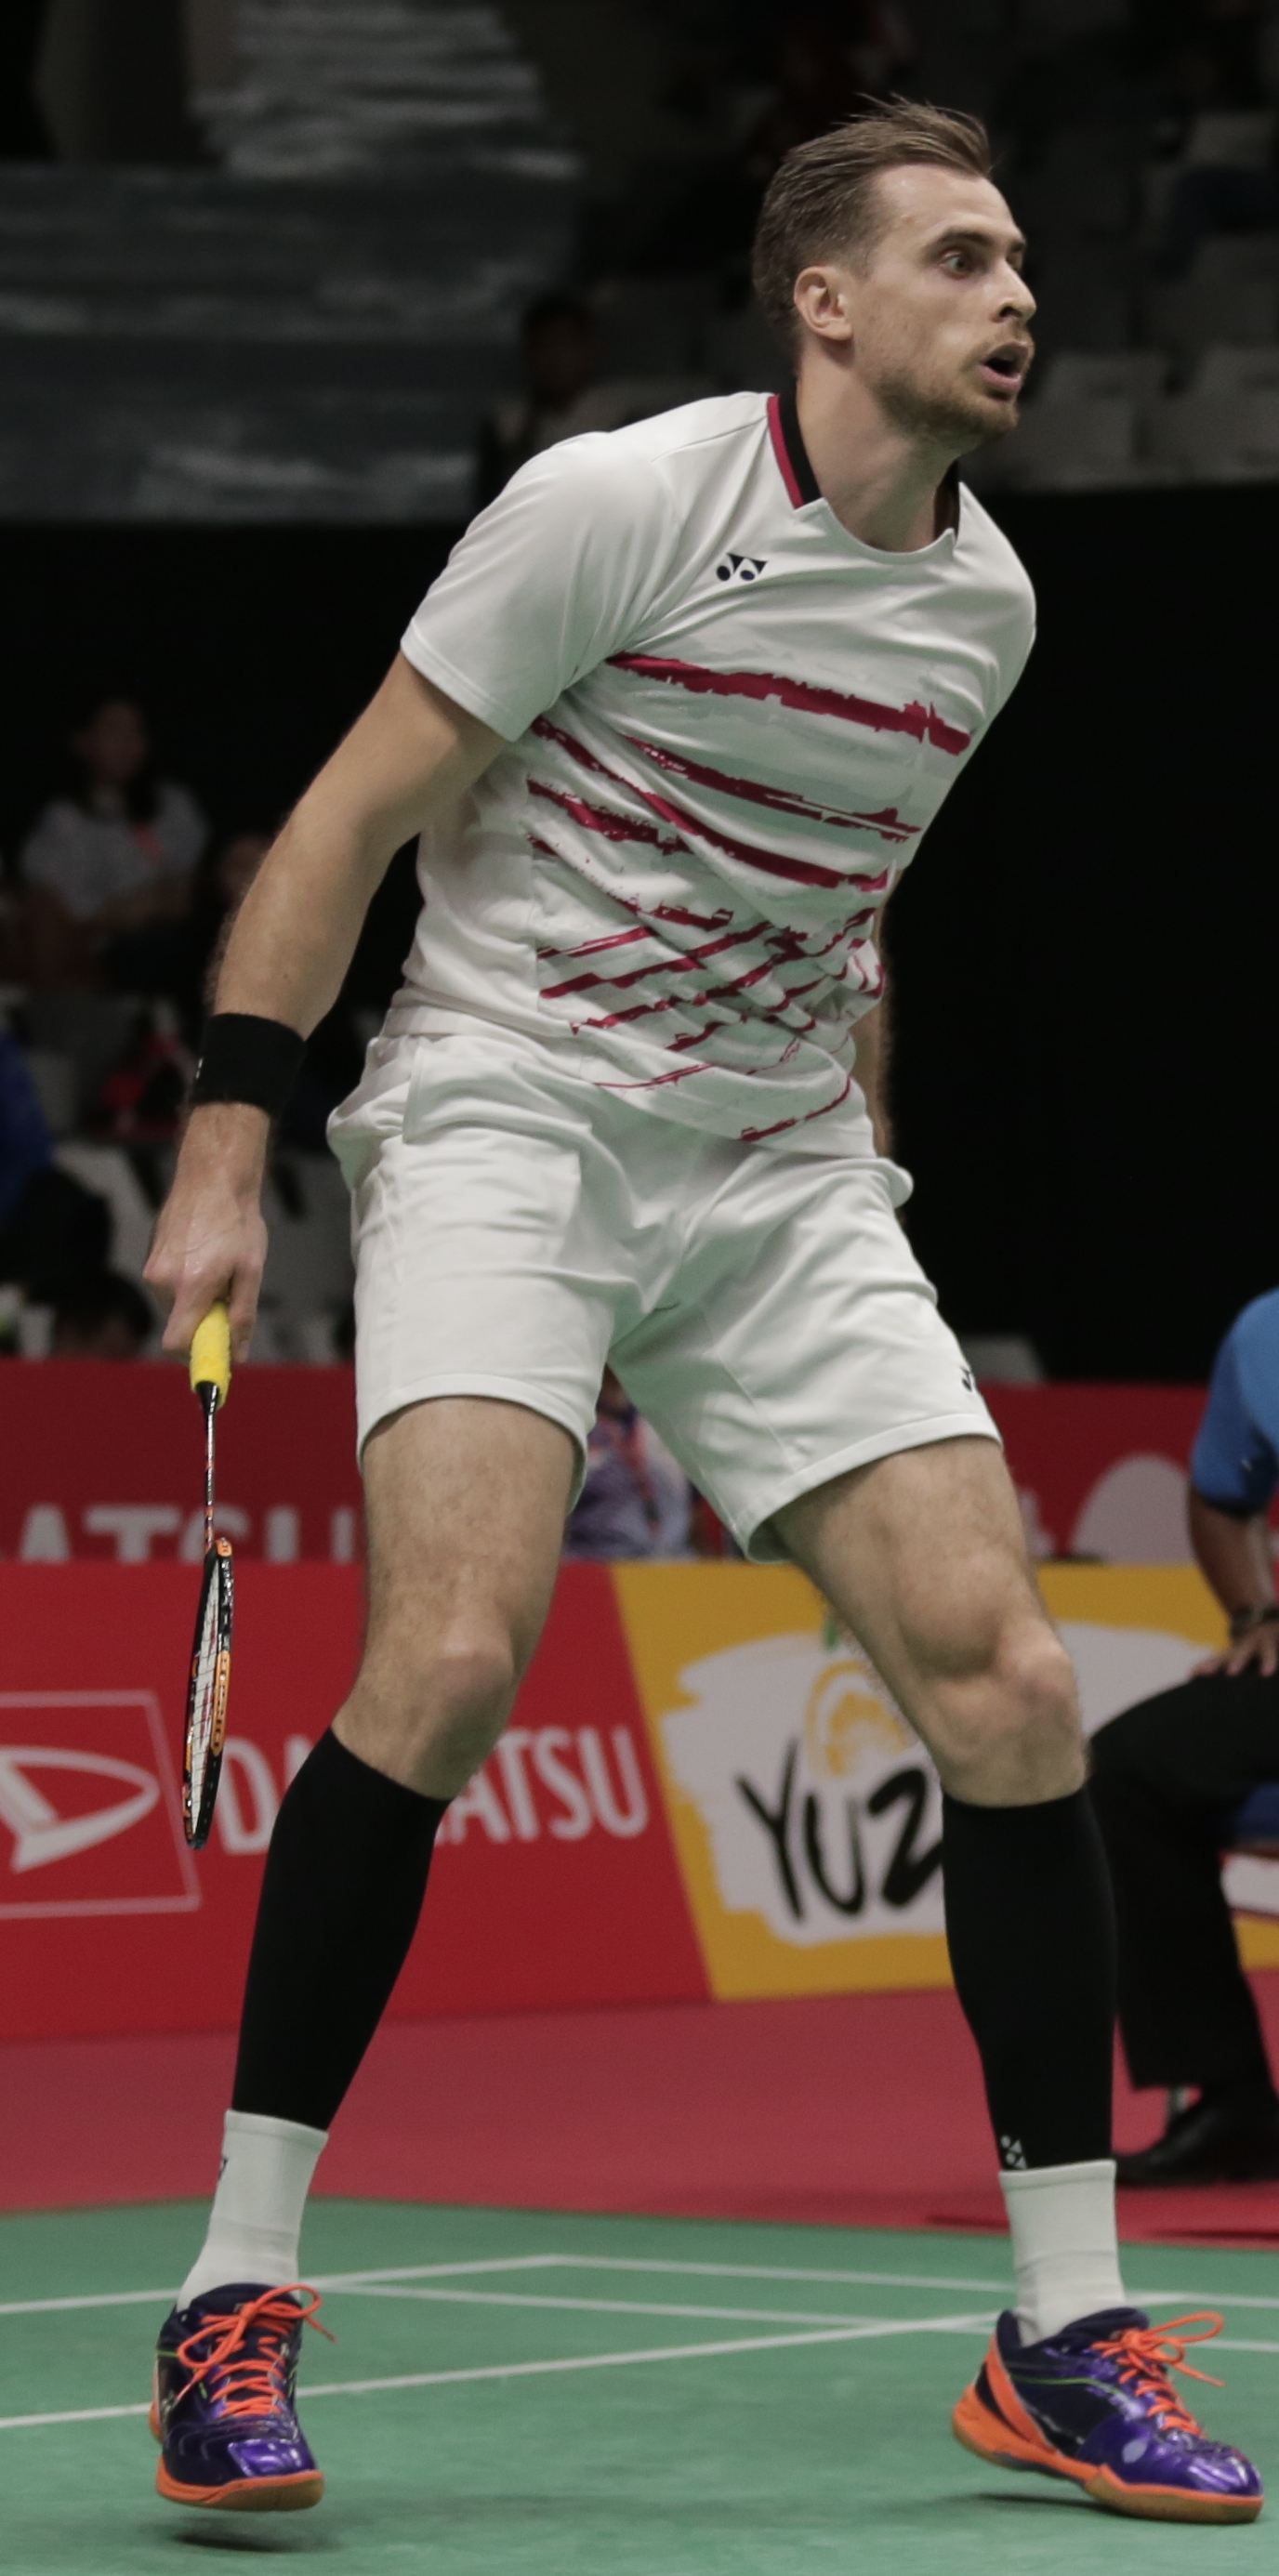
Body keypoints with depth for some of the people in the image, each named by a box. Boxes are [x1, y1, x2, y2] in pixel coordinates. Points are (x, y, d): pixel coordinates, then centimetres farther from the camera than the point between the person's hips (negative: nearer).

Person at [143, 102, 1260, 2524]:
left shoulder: (984, 603, 9)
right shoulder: (615, 504, -10)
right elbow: (351, 817, -6)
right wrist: (227, 1145, -12)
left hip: (779, 1178, 6)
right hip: (506, 1119, -6)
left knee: (1006, 1687, -6)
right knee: (452, 1653, -26)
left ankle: (1065, 2339, 4)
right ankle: (238, 2286, -14)